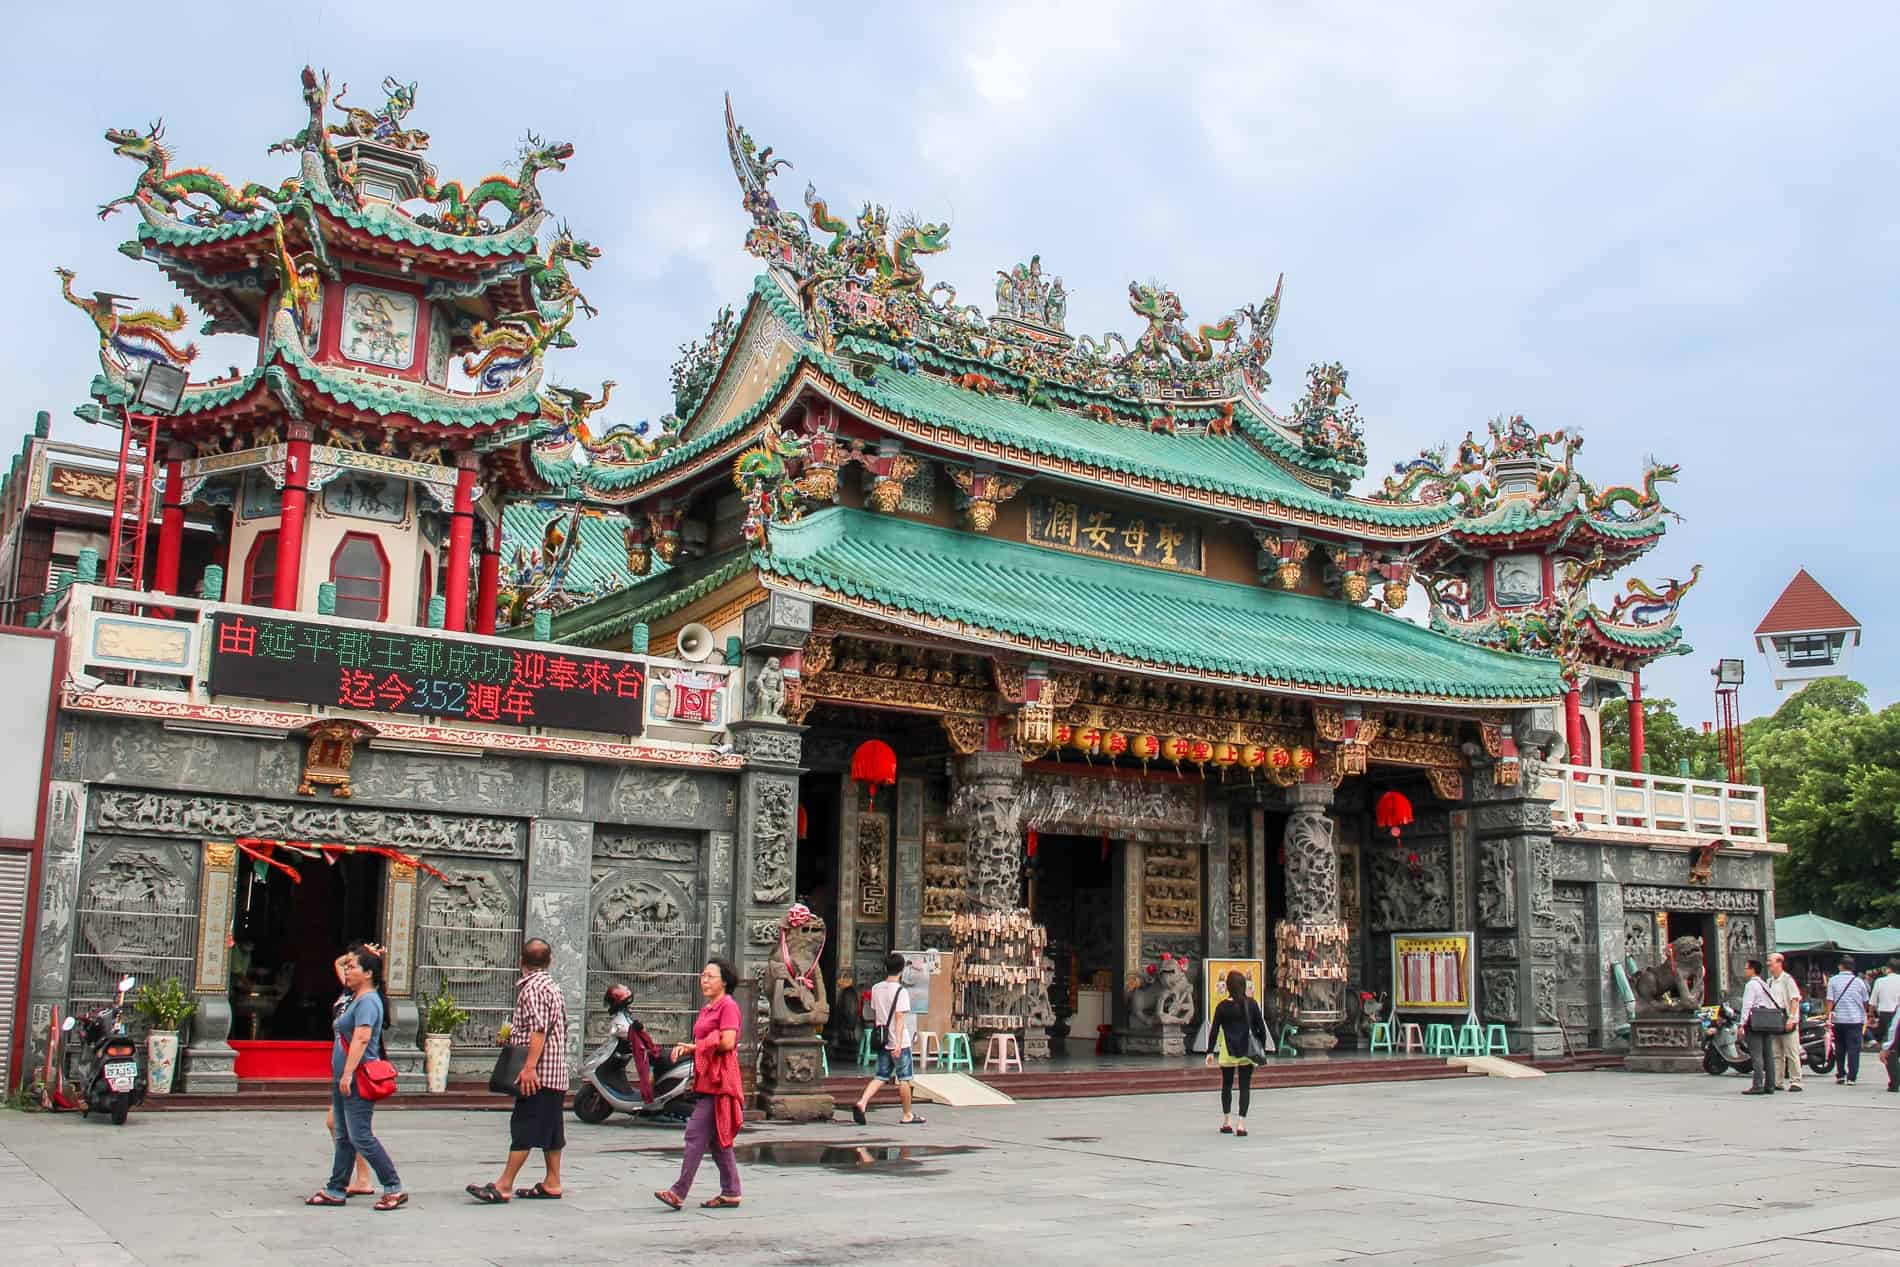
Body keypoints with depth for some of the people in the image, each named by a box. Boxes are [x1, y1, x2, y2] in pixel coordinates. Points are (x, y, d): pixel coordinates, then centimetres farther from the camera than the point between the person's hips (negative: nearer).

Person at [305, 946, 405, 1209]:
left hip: (358, 1080, -10)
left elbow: (361, 1038, -26)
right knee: (344, 1137, 13)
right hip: (345, 1079, 10)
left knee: (361, 1137, -9)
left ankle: (394, 1189, -5)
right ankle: (336, 1190, 20)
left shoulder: (367, 1001, -15)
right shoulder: (357, 998, 16)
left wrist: (348, 1074, -30)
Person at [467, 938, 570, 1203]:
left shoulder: (532, 986, -12)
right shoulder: (550, 985, 18)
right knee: (550, 1128, 10)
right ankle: (552, 1184, 13)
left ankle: (504, 1186, -9)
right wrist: (512, 1033, 32)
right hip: (555, 1071, 10)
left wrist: (529, 1066, -26)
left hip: (538, 1072, -10)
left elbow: (539, 1029, -22)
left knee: (524, 1127, -9)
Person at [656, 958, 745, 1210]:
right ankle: (730, 1194, 16)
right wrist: (686, 1049, 2)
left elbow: (727, 1042, -20)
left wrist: (694, 1047, -11)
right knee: (717, 1140, 11)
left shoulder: (728, 1006, -9)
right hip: (706, 1080, 10)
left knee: (696, 1135, -11)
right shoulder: (707, 1008, 19)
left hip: (719, 1080, -10)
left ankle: (679, 1192, -10)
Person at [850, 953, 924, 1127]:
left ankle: (861, 1103, -9)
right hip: (899, 1043, -6)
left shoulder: (876, 988, 7)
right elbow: (900, 1018, -19)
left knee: (881, 1076, 10)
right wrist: (898, 1044, -23)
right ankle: (908, 1115, 14)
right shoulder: (901, 991, -14)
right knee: (904, 1079, 5)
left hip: (882, 1041, 6)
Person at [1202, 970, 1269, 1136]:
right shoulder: (1252, 1004, -4)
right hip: (1248, 1051, 0)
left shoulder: (1223, 1006, -6)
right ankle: (1241, 1123, -4)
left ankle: (1227, 1122, 20)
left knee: (1227, 1085, 16)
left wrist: (1211, 1052, 3)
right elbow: (1261, 1028, 0)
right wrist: (1261, 1048, 12)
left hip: (1228, 1052, 0)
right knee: (1245, 1086, 4)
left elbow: (1214, 1030, -4)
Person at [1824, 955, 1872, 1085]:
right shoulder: (1859, 981, -1)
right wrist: (1865, 1016, 26)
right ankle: (1851, 1077, -4)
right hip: (1856, 1020, -1)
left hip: (1838, 1019, 1)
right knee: (1854, 1049, 0)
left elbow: (1830, 1001, -7)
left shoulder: (1833, 980, -3)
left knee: (1839, 1049, 13)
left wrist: (1828, 1017, -3)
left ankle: (1840, 1075, 16)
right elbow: (1865, 1002, 9)